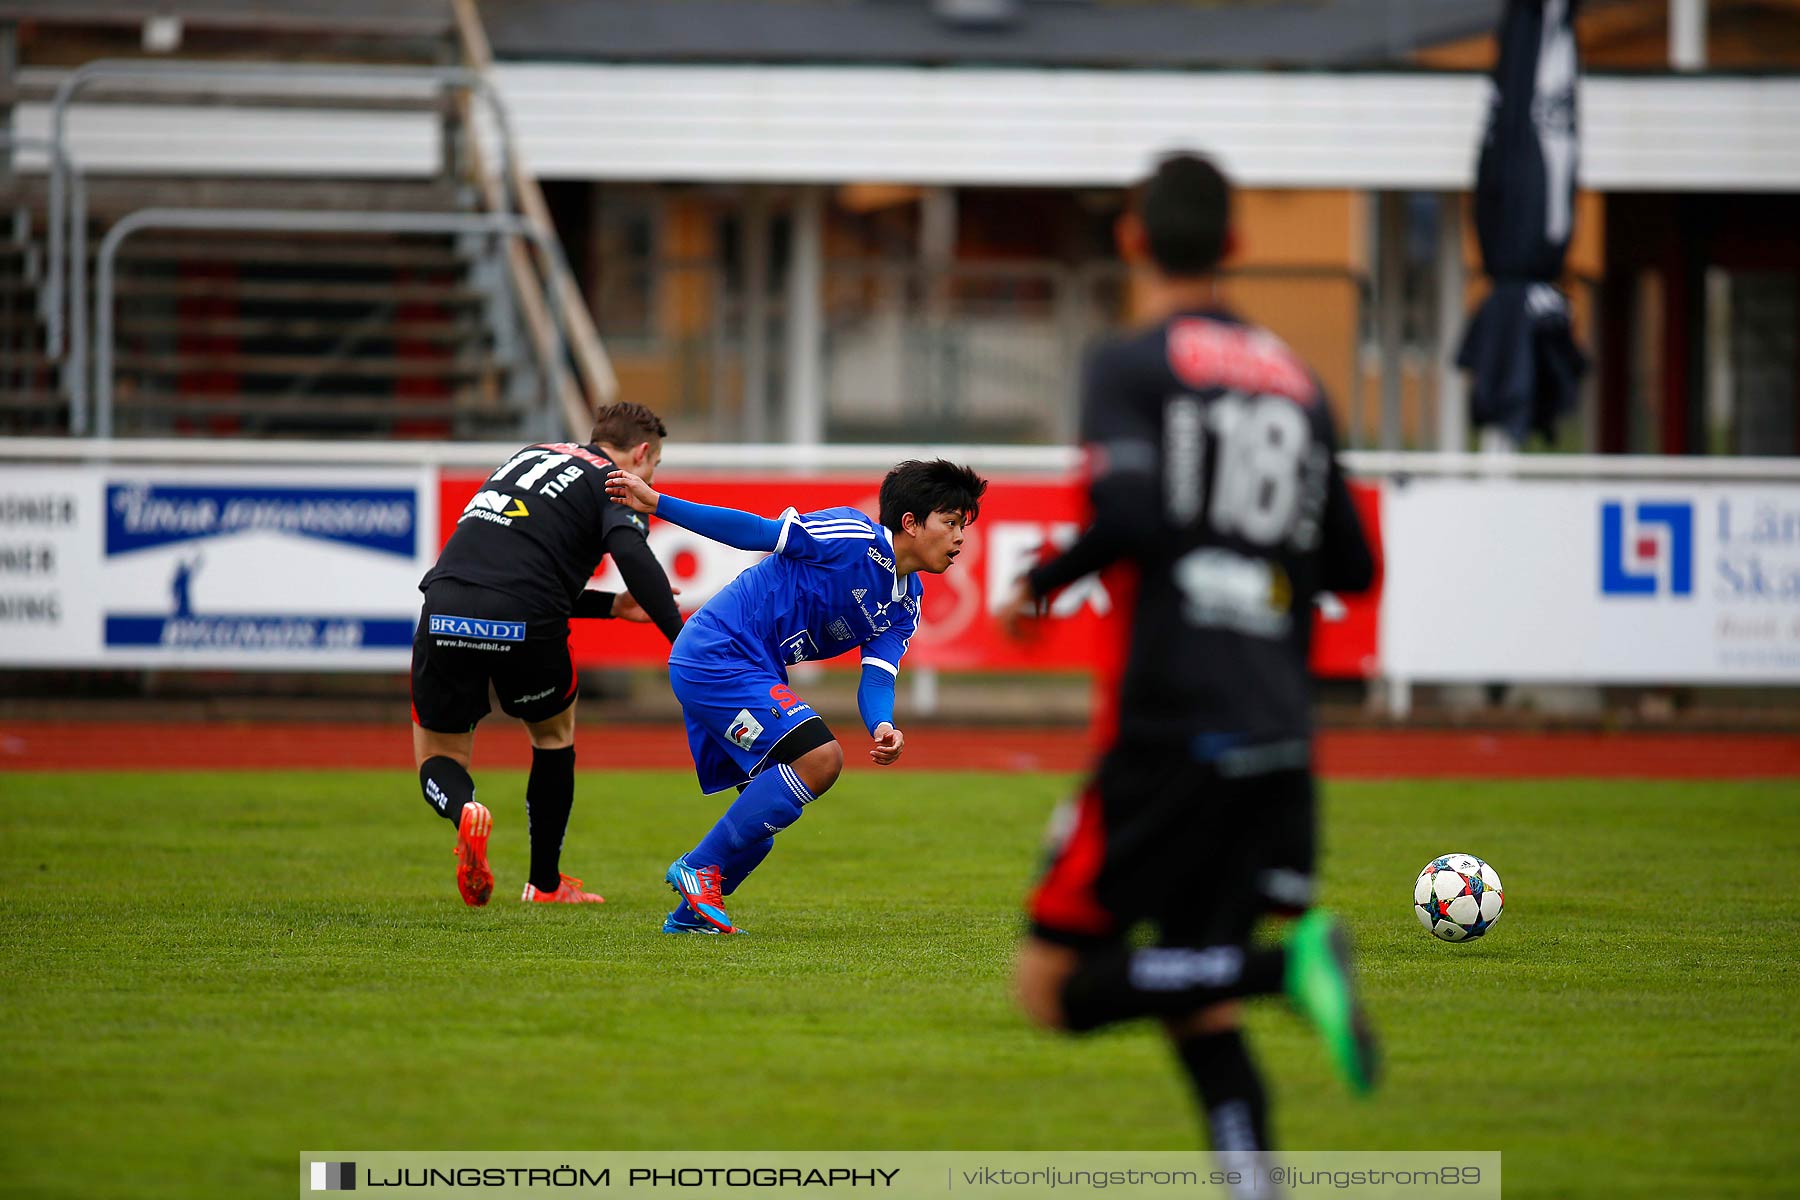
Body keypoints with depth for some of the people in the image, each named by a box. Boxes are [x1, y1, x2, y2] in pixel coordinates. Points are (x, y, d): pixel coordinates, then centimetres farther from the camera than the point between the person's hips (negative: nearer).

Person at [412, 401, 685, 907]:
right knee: (554, 731, 26)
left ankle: (462, 810, -17)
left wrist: (612, 605, 32)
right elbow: (633, 555, -13)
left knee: (438, 757, 18)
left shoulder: (533, 455, 29)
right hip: (522, 622, -4)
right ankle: (545, 881, 31)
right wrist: (685, 642, -13)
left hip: (445, 610, 4)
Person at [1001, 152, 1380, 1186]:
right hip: (1280, 739, 6)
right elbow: (1353, 565, 17)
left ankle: (1287, 964, -21)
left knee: (1056, 984, -2)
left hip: (1172, 727, -6)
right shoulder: (1298, 381, 15)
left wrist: (1044, 583, 0)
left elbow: (1129, 511, -18)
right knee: (1198, 1006, 11)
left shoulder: (1130, 366, -2)